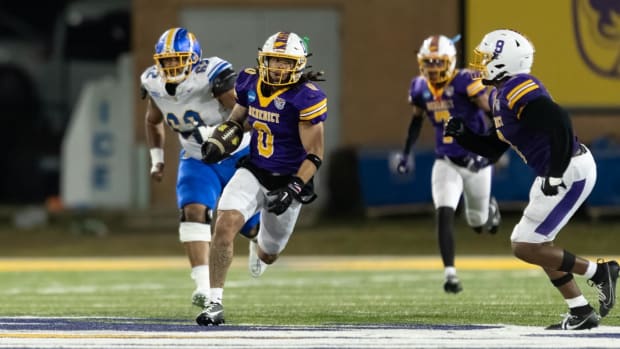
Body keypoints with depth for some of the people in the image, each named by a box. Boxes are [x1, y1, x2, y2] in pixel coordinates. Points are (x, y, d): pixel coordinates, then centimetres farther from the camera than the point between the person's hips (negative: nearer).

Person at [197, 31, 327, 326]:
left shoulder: (305, 98, -19)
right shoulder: (250, 83, -3)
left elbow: (315, 154, -16)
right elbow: (236, 119, 17)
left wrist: (293, 190, -25)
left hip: (288, 181, -3)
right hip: (253, 172, 3)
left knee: (268, 255, 15)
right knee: (225, 225, -24)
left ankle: (260, 249, 57)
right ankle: (215, 303, -17)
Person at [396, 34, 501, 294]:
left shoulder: (465, 82, -19)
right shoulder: (420, 88, -2)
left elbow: (491, 112, -20)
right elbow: (417, 119, 16)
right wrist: (407, 153, 15)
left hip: (476, 161, -3)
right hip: (446, 163, 3)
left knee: (478, 222, 14)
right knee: (444, 214, -17)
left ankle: (489, 207, 53)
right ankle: (450, 274, -13)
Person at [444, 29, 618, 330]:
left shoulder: (517, 90, -19)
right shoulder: (500, 96, 13)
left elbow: (559, 121, -31)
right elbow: (493, 148, 23)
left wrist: (556, 174, -29)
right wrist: (461, 135, 9)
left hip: (571, 172, -10)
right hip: (555, 173, 10)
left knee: (525, 247, -6)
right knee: (538, 246, 18)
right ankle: (581, 313, 21)